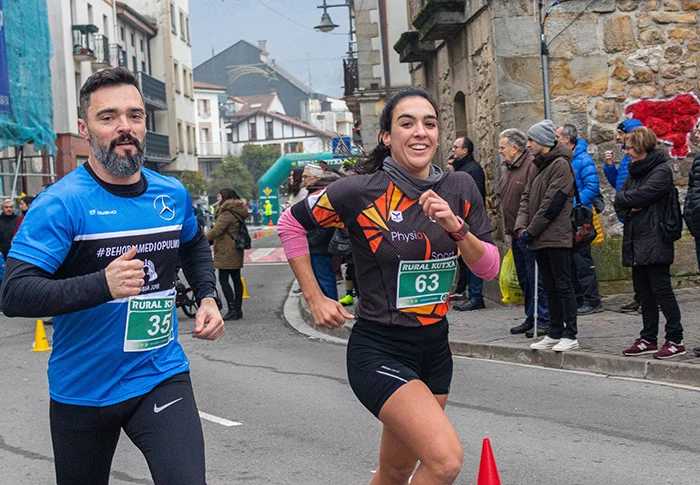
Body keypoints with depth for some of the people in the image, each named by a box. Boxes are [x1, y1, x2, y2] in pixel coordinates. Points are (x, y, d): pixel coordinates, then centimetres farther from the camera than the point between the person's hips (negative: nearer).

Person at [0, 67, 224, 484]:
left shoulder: (173, 195, 2)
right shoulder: (63, 203, -15)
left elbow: (195, 246, 25)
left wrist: (208, 298, 8)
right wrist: (102, 285, -37)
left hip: (162, 377, 3)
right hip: (82, 389, -2)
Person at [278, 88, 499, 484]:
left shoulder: (461, 190, 1)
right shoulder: (362, 191, -13)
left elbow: (489, 268, 2)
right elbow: (291, 224, 0)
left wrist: (455, 228, -16)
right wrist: (316, 299, -2)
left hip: (435, 346, 6)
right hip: (380, 351, -6)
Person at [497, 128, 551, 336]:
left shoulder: (532, 166, -17)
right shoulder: (506, 168, 15)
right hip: (515, 234, 10)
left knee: (535, 279, -5)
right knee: (524, 279, 16)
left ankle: (543, 321, 1)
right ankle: (531, 318, 25)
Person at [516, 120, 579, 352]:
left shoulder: (560, 164, -11)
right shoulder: (539, 165, 17)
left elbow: (553, 202, -16)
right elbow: (527, 196, 15)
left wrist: (532, 230, -12)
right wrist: (522, 225, -1)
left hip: (557, 237, -9)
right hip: (540, 238, 9)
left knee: (563, 285, -5)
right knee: (550, 287, 12)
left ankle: (570, 335, -2)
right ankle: (554, 333, 19)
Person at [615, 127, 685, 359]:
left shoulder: (661, 171, -10)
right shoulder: (634, 171, 17)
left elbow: (641, 196, -20)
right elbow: (619, 201, 12)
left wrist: (623, 198, -2)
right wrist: (628, 209, -9)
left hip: (654, 241, -9)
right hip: (636, 240, 9)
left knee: (661, 290, -7)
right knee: (644, 292, 12)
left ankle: (675, 340, -3)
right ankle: (649, 339, 19)